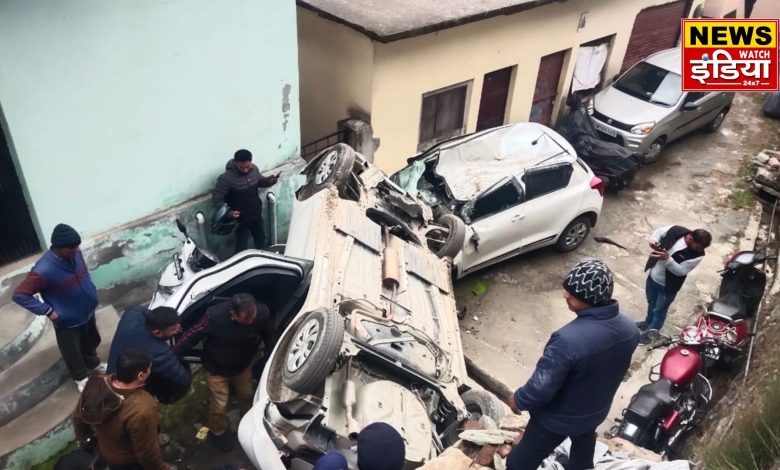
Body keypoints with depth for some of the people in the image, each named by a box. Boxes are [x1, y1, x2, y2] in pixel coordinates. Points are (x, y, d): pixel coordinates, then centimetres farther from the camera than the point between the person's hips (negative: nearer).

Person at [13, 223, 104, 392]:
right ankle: (80, 377, 45)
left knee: (91, 342, 29)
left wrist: (91, 290, 3)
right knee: (72, 352, 19)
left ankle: (93, 364, 57)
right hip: (67, 321, -6)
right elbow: (19, 295, -27)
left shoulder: (74, 253, -16)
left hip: (88, 311, 6)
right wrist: (47, 311, -25)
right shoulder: (43, 270, -35)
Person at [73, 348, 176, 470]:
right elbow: (147, 453, -28)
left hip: (105, 452, 6)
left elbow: (78, 417, -2)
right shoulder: (142, 410, -42)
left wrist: (82, 437, 18)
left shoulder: (97, 385, -22)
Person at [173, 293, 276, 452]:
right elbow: (192, 335, -23)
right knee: (219, 406, 13)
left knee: (247, 396, 26)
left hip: (243, 366, 3)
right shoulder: (215, 316, -40)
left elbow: (269, 336, -10)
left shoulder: (262, 313, -32)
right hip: (217, 369, -3)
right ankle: (217, 433, 46)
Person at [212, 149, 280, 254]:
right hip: (240, 218, -6)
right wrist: (228, 212, -30)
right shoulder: (226, 178, -28)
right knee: (242, 247, 6)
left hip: (256, 214, 6)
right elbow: (216, 198, -18)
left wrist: (269, 180, -11)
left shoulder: (254, 169, -11)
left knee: (260, 239, 26)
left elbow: (260, 181, 11)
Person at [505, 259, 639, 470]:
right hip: (596, 410, 7)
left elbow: (542, 386, -32)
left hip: (558, 418, -6)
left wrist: (518, 400, -12)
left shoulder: (569, 339, -41)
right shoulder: (629, 328, -16)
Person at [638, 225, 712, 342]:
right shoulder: (675, 230, -22)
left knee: (660, 310, 18)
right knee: (651, 303, 29)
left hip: (667, 286, -4)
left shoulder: (697, 255, -29)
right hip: (653, 276, 4)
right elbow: (659, 232, -3)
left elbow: (681, 271, -27)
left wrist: (667, 259, -43)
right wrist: (654, 240, -25)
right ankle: (648, 322, 56)